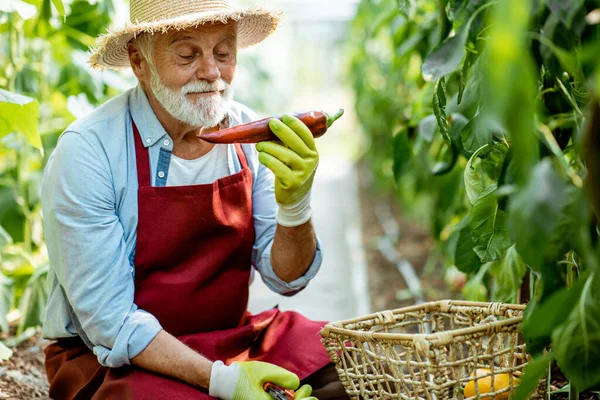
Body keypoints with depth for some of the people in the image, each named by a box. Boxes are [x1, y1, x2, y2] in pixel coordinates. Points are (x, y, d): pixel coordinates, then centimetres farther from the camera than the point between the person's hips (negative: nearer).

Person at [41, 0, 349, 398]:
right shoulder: (87, 151, -17)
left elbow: (286, 278, 0)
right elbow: (110, 322, -17)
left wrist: (294, 204, -20)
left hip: (233, 336, 5)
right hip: (115, 361, -4)